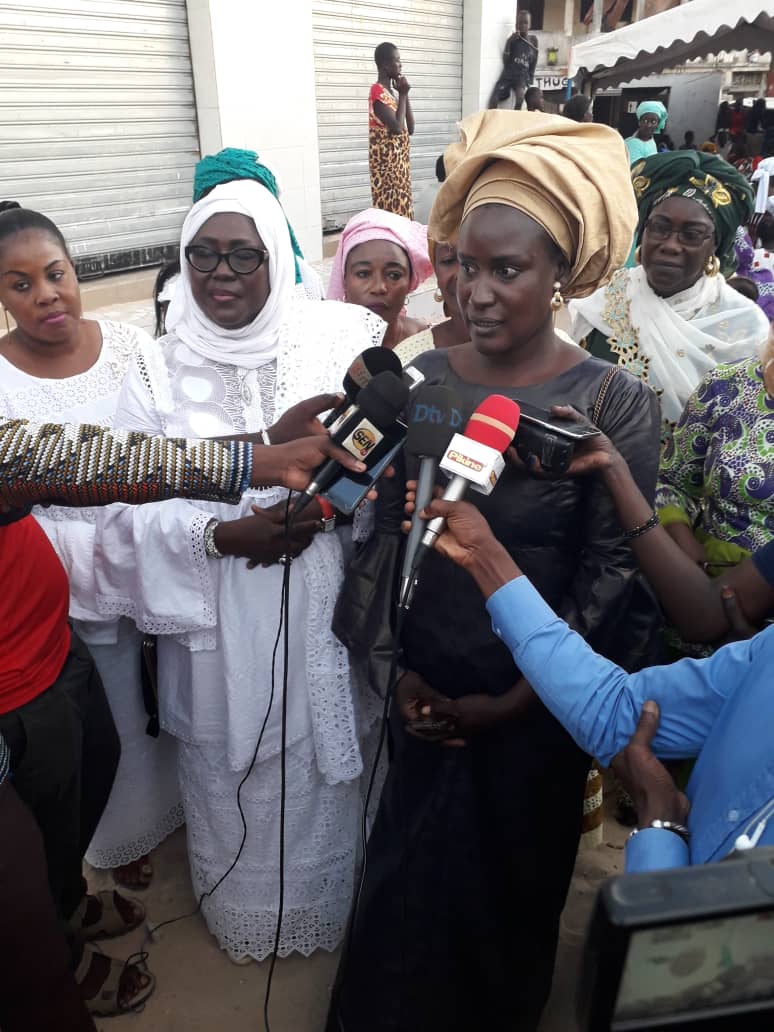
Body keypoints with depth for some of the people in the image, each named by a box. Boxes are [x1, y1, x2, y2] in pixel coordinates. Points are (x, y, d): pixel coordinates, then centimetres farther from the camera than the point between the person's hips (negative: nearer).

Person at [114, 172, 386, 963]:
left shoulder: (340, 339, -5)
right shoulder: (157, 373, -2)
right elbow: (135, 507, -5)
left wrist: (329, 498, -23)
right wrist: (223, 535, -20)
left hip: (328, 605, 0)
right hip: (220, 621, 1)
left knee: (327, 763, 17)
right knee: (234, 773, 16)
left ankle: (330, 900, 47)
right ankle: (245, 915, 46)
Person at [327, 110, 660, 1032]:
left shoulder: (613, 401, -15)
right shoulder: (425, 377, -5)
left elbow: (610, 568, -13)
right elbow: (389, 528, -2)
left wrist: (520, 695, -12)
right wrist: (387, 663, -5)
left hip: (533, 703, -2)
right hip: (423, 686, 3)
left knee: (511, 880, 20)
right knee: (410, 877, 22)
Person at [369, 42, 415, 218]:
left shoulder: (393, 92, 15)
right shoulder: (378, 92, -12)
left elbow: (410, 129, 12)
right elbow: (396, 127, -24)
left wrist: (404, 95, 4)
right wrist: (402, 95, -11)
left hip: (400, 160, 9)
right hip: (387, 162, -9)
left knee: (401, 209, 9)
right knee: (390, 208, -9)